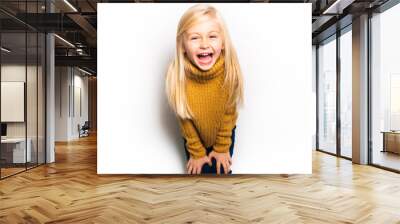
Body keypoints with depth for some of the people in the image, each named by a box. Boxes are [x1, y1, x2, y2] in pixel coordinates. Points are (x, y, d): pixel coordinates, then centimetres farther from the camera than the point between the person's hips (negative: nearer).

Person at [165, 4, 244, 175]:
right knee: (199, 171, 7)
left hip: (224, 132, 0)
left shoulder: (229, 70, -29)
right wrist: (196, 152, -6)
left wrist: (222, 147, -4)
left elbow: (228, 112, -12)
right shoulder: (178, 74, -30)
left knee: (221, 171, 4)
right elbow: (184, 118, -15)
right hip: (194, 136, 0)